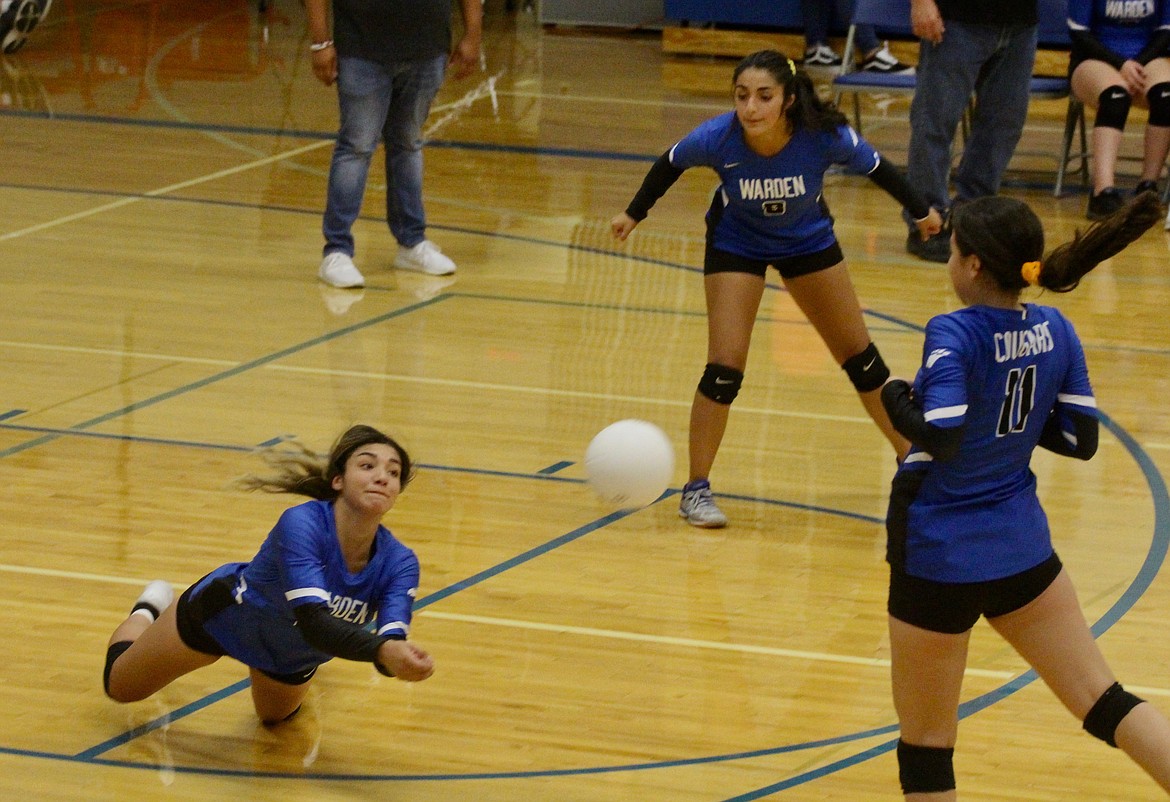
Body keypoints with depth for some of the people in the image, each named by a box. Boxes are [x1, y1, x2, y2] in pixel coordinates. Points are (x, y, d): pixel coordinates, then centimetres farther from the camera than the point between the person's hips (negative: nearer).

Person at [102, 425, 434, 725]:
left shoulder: (399, 563, -29)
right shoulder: (301, 524, -41)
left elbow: (391, 641, -44)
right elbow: (313, 623, -52)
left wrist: (397, 656, -68)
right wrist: (381, 649, -70)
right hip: (224, 616, -4)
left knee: (275, 716, 33)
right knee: (119, 686, 20)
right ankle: (148, 611, 49)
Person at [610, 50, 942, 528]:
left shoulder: (824, 137, -34)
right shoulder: (717, 138, -33)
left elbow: (874, 167, -13)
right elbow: (671, 164, -11)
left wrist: (921, 210, 2)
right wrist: (635, 212, 3)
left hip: (808, 241, 1)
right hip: (736, 244, -1)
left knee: (859, 355, 11)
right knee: (725, 367, -12)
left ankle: (911, 458, 29)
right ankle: (696, 489, 3)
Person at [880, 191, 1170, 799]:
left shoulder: (953, 334, -20)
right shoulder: (1056, 332, -1)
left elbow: (941, 439, -29)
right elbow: (1080, 440, 4)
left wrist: (898, 402, -11)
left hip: (939, 559, -5)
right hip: (1022, 547, 6)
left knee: (926, 747, 8)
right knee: (1104, 702, 10)